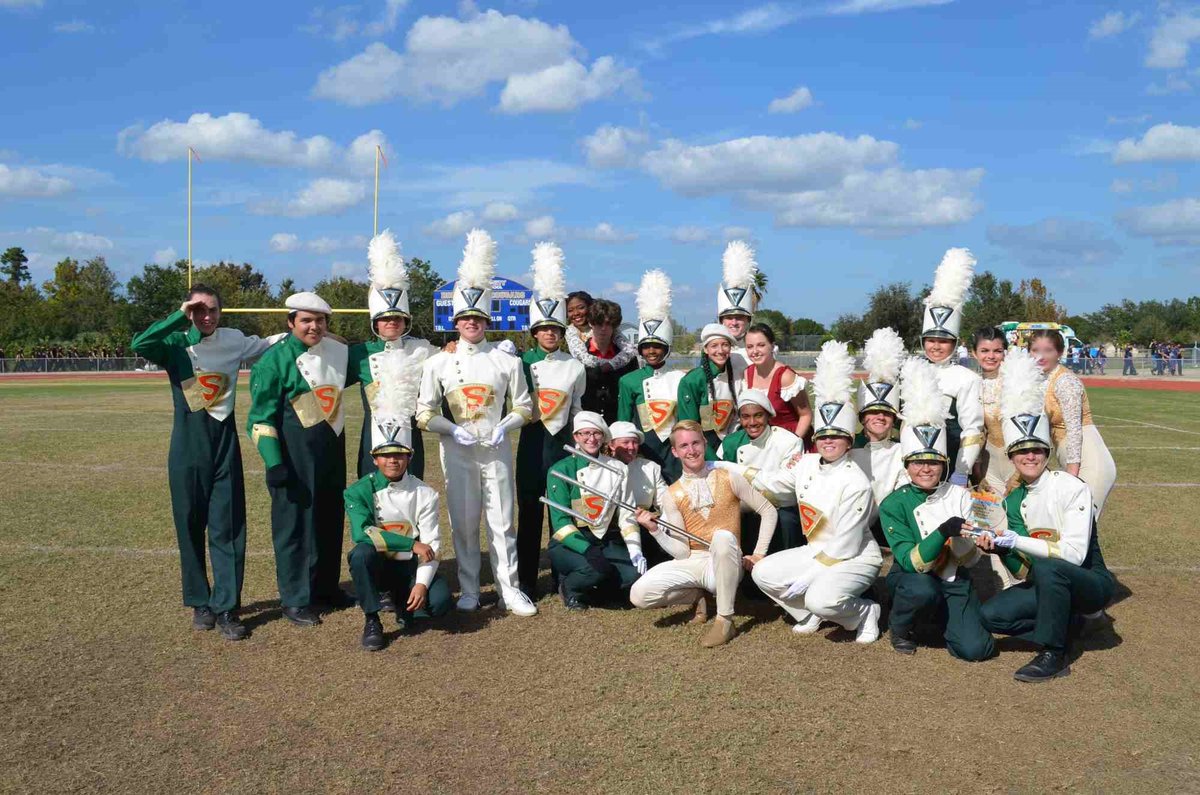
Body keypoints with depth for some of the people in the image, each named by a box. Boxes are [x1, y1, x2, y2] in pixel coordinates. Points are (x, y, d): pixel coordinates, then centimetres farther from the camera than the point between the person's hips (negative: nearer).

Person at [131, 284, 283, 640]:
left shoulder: (234, 340, 4)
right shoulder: (175, 344, -2)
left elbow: (267, 344, 22)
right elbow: (139, 345, -22)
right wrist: (180, 317, -19)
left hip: (225, 443, 1)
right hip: (187, 447, -1)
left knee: (229, 528, 0)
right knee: (190, 527, 8)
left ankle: (227, 608, 5)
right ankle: (200, 603, 21)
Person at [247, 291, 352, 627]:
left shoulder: (338, 352, 6)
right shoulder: (275, 359, -11)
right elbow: (261, 417, -11)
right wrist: (274, 463, -17)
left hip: (332, 449, 7)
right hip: (294, 454, -6)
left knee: (331, 520, 15)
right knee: (294, 523, 1)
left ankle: (326, 586, 30)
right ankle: (295, 599, 11)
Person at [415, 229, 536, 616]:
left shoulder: (507, 361, 3)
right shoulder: (438, 363, 1)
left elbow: (525, 407, 8)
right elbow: (424, 412, 2)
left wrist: (504, 425, -10)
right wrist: (453, 429, -13)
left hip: (497, 450, 0)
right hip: (458, 452, 0)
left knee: (502, 522, 3)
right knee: (463, 524, 5)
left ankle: (509, 590, 12)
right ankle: (469, 592, 17)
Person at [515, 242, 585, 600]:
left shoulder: (575, 367, 5)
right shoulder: (522, 363, 2)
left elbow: (576, 409, 12)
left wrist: (577, 444, 11)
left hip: (562, 442, 1)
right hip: (532, 442, 0)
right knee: (529, 511, 4)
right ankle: (526, 581, 11)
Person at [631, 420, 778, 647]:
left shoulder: (729, 479, -2)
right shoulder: (672, 495, 2)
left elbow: (768, 511, 5)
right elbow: (682, 552, -2)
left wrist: (759, 554, -3)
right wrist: (655, 530, -17)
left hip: (725, 564, -3)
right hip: (692, 563, 3)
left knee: (723, 537, -38)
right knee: (639, 595, -20)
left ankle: (725, 620, -23)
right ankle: (698, 596, 10)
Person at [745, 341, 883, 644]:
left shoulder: (855, 483, -22)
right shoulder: (805, 465, -3)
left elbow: (845, 547, -22)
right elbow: (764, 483, 13)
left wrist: (806, 577, -19)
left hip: (856, 559, -7)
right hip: (816, 551, 7)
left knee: (821, 599, -32)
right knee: (762, 573, -7)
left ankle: (865, 613, 2)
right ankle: (809, 615, 16)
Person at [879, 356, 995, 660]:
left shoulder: (960, 495, -4)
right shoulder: (893, 504, -12)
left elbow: (969, 558, -4)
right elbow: (911, 562, -22)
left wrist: (967, 540, -27)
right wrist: (943, 531, -35)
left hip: (953, 580, 3)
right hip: (909, 578, -2)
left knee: (975, 649, -17)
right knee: (922, 588, -38)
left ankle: (941, 618, 16)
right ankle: (900, 628, -4)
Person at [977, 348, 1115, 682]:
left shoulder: (1071, 487, -16)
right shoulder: (1014, 501, 2)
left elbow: (1074, 553, -24)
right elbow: (1024, 570, 0)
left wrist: (1018, 542, -26)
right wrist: (1001, 550, -20)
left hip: (1091, 582, -6)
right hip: (1046, 584, 6)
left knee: (1047, 568, -36)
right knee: (992, 614, -13)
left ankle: (1053, 657, -20)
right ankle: (1068, 619, 7)